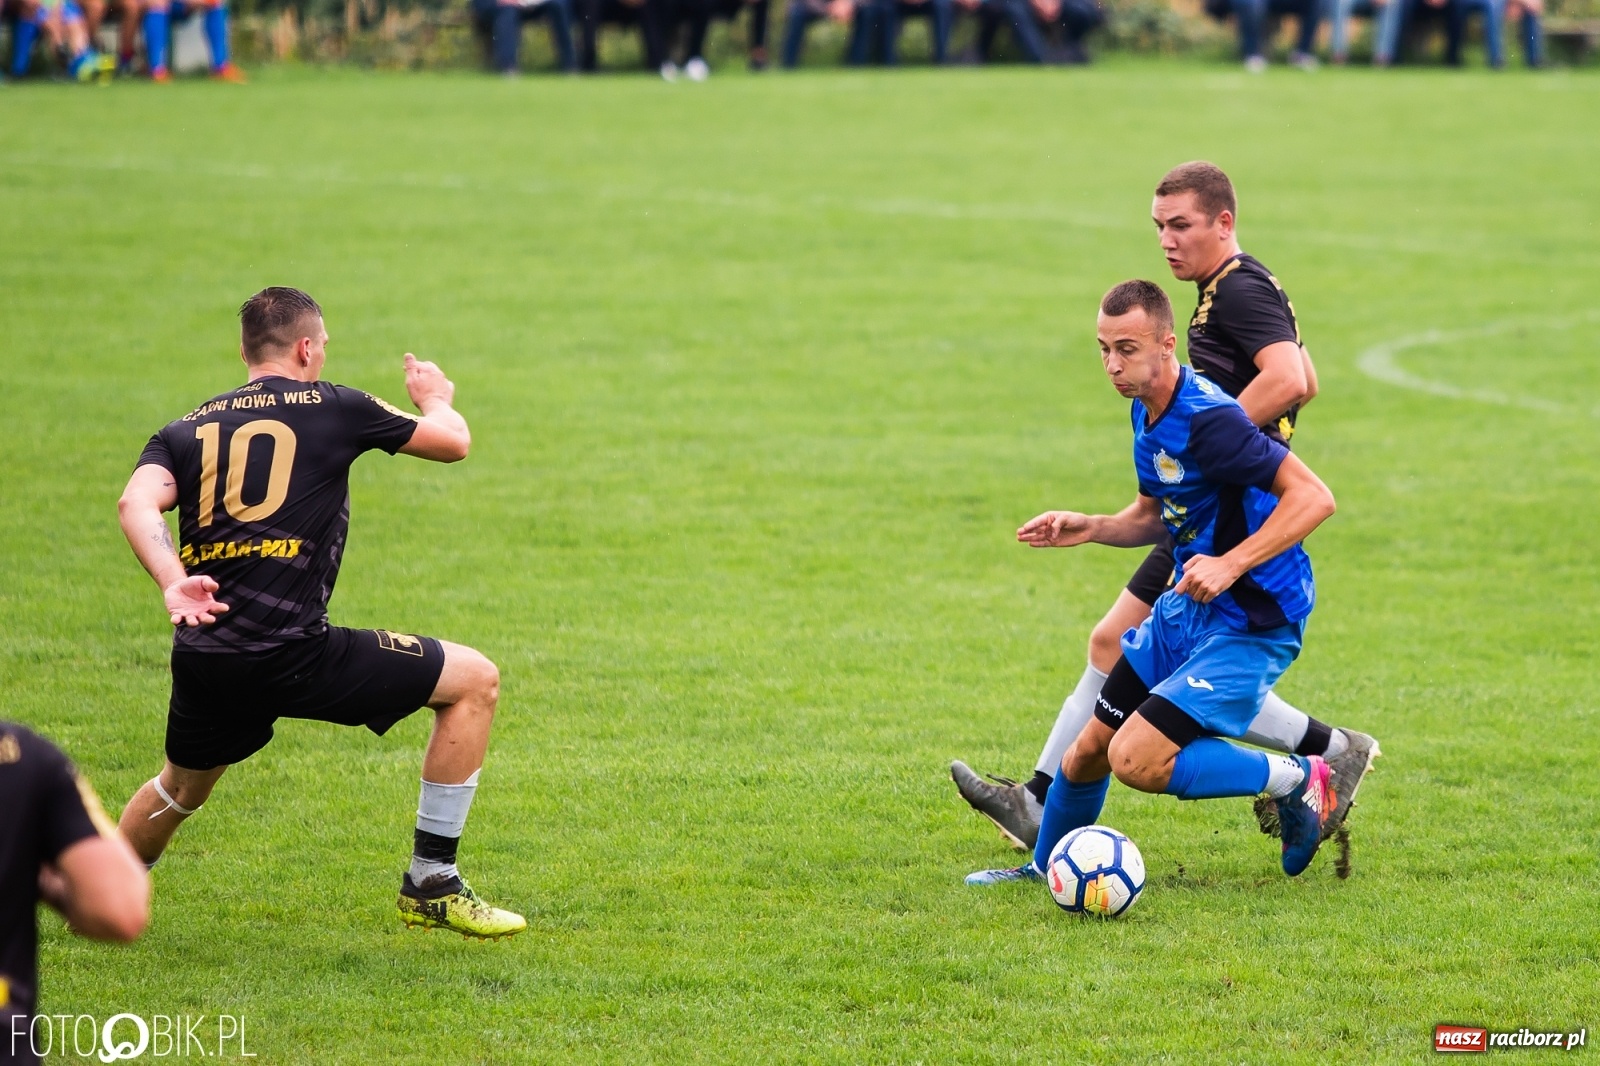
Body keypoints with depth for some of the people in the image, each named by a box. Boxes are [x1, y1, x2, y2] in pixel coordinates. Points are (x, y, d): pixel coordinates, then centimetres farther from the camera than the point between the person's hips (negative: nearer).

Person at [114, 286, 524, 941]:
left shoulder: (186, 431, 15)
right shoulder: (332, 408, 6)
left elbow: (137, 502, -6)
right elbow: (453, 442, 18)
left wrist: (173, 584, -18)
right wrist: (435, 397, 39)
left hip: (202, 660, 6)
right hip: (290, 653, -6)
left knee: (180, 790, 34)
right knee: (474, 680, 8)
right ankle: (432, 883, 9)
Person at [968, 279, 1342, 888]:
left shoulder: (1209, 420, -25)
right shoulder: (1147, 413, 6)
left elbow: (1314, 497, -27)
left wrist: (1229, 565, -33)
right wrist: (1090, 529, 3)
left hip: (1251, 624, -9)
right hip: (1187, 611, 9)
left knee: (1136, 761, -19)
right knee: (1089, 750, 14)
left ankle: (1297, 780, -2)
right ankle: (1043, 868, 38)